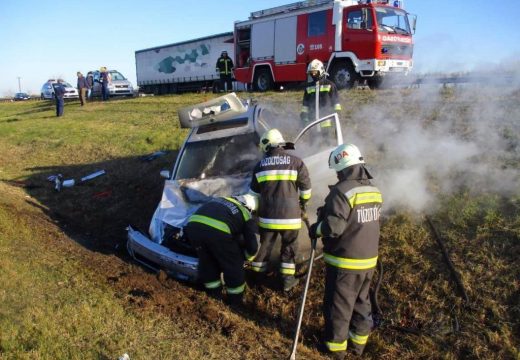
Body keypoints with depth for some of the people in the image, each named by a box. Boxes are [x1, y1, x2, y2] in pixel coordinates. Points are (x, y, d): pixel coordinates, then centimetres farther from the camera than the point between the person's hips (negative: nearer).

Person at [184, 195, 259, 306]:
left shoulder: (220, 200, 37)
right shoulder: (245, 215, 24)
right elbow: (252, 246, 23)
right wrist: (244, 256, 44)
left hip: (194, 224, 5)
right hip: (217, 230, -4)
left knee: (207, 262, 28)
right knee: (233, 265, 20)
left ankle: (214, 296, 44)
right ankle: (235, 302, 35)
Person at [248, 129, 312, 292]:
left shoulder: (260, 165, 5)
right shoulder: (296, 162, -3)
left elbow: (254, 192, 12)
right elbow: (306, 187, 0)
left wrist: (256, 208, 28)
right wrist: (303, 202, 20)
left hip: (267, 215, 2)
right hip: (289, 215, -2)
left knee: (264, 245, 17)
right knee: (289, 246, 12)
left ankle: (257, 274, 29)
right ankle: (287, 279, 16)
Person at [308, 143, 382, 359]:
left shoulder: (342, 191, -21)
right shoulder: (374, 191, 4)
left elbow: (333, 227, -26)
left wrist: (315, 229, -5)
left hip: (344, 262, -7)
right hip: (368, 260, 7)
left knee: (338, 305, 10)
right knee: (361, 301, 22)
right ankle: (359, 340, 36)